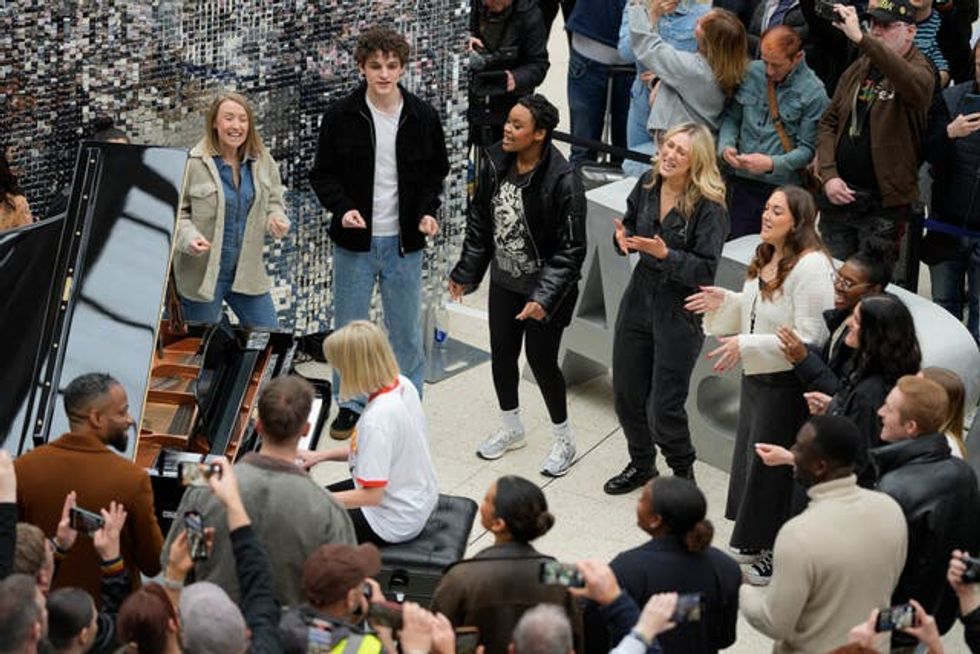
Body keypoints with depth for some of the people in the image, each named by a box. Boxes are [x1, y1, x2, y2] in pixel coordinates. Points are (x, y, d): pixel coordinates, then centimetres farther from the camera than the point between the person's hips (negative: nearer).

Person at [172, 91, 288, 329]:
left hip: (248, 273, 4)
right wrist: (188, 237, -25)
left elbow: (273, 200, 16)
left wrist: (276, 219, -5)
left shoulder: (262, 161, 2)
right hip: (202, 273, -4)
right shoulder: (193, 164, -13)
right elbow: (175, 210, -7)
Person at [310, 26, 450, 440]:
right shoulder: (340, 116, -7)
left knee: (407, 330, 9)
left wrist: (427, 211, -6)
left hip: (404, 241, 1)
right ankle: (350, 405, 24)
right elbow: (322, 174, 0)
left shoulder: (423, 117, -3)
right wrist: (342, 208, -17)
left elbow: (436, 171, 10)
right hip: (355, 240, 0)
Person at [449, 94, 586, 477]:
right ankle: (511, 429, 39)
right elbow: (479, 223, 7)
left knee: (541, 359, 3)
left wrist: (545, 297, -26)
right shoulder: (496, 164, -6)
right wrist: (466, 273, 10)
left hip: (544, 288, -6)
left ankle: (563, 440, 25)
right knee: (501, 355, 15)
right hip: (504, 283, 6)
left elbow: (570, 249, -21)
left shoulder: (561, 181, -25)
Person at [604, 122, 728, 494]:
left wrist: (665, 255, -32)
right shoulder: (648, 184, -2)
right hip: (639, 299, 6)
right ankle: (641, 464, 40)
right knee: (626, 393, 16)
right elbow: (630, 224, 13)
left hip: (680, 311, -6)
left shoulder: (709, 206, -21)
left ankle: (683, 470, 29)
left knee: (664, 407, 0)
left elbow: (706, 270, -22)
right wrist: (623, 240, -9)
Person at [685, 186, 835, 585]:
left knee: (773, 465, 3)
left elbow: (809, 338, -25)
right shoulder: (767, 258, 4)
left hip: (788, 383, -9)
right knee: (750, 457, 20)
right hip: (757, 375, 9)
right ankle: (757, 542, 37)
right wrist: (724, 301, 2)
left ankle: (778, 555, 18)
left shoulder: (811, 267, -23)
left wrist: (746, 345, -27)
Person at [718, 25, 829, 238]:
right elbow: (731, 116, 14)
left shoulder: (813, 92, -8)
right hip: (743, 182, 4)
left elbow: (808, 149, -8)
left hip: (783, 189, -4)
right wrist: (725, 145, -6)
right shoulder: (751, 73, 4)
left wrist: (772, 164, -21)